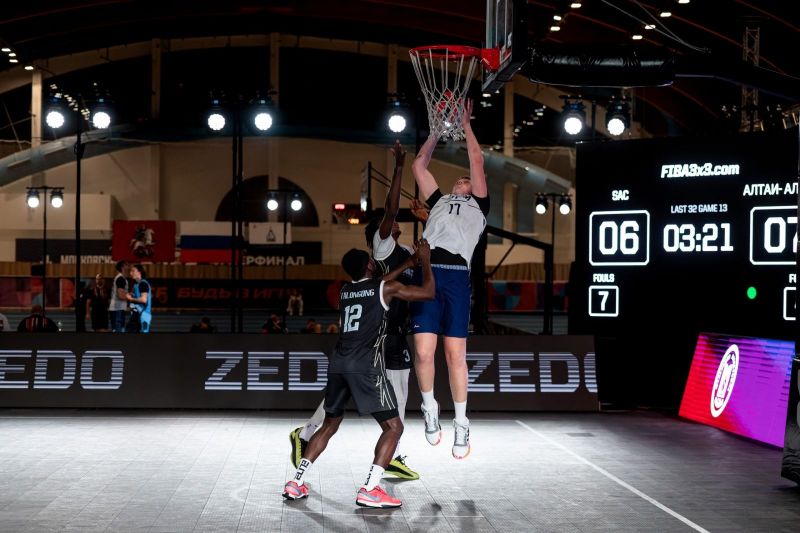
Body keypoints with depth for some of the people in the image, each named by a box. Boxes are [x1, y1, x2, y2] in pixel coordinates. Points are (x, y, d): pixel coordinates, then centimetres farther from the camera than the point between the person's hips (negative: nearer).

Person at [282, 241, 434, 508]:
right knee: (393, 427, 1)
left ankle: (296, 483, 16)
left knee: (330, 425, 21)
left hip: (339, 363, 7)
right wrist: (425, 260, 18)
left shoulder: (344, 290, 19)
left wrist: (410, 262, 40)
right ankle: (369, 491, -12)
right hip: (365, 365, -6)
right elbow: (428, 292, 3)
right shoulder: (386, 288, 1)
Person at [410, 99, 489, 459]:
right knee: (423, 350, -7)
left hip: (456, 277, -2)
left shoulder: (478, 206, 22)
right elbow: (418, 166, 31)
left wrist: (465, 125, 23)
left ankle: (461, 422, 7)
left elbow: (477, 162, 16)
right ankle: (430, 406, 15)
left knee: (455, 353, -4)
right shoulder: (439, 201, 30)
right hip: (427, 273, 2)